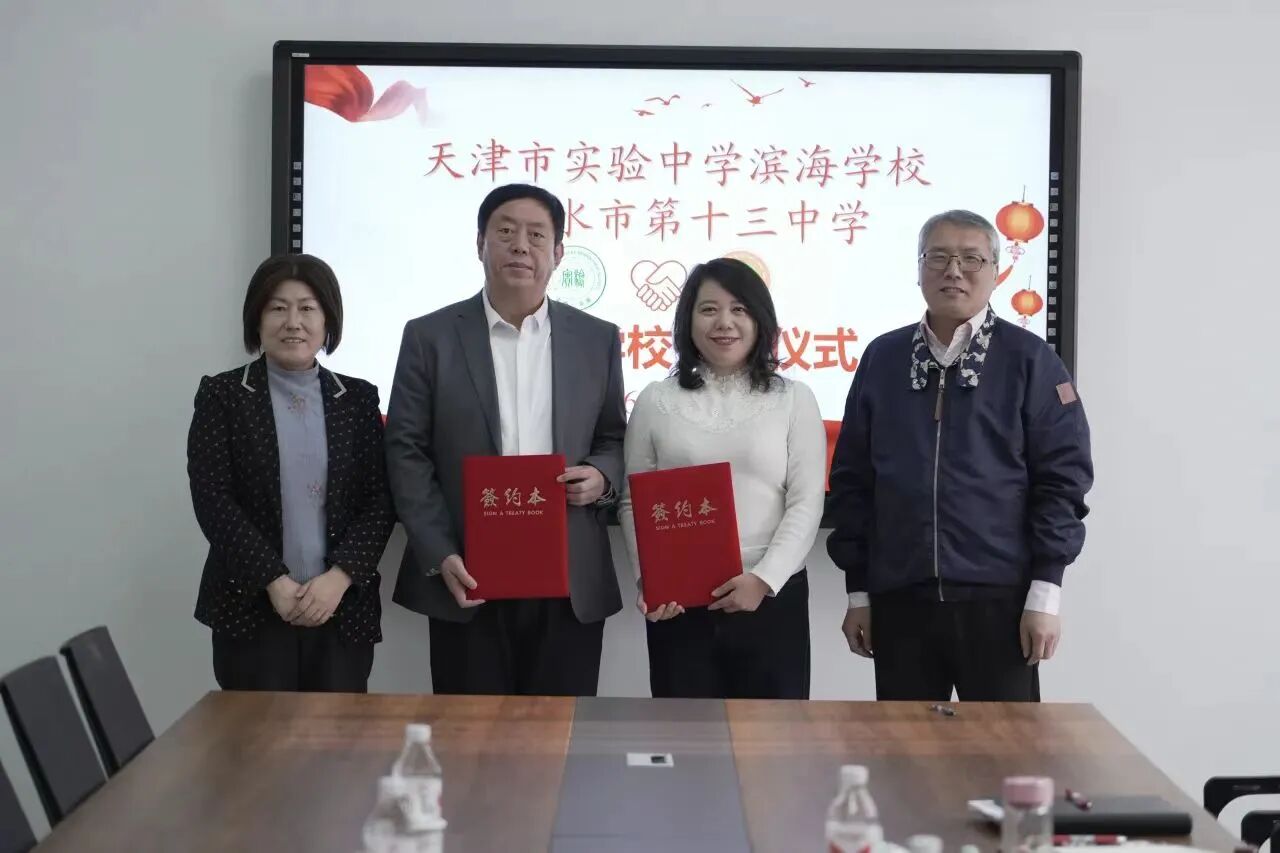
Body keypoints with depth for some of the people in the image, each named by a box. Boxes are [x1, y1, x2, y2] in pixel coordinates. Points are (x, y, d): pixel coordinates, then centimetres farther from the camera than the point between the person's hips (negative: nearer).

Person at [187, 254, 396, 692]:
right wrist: (275, 582, -13)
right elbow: (212, 500, -5)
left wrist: (339, 577, -12)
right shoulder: (222, 395, 2)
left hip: (343, 608, 2)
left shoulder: (358, 399, 8)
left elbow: (381, 498, 3)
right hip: (252, 608, -2)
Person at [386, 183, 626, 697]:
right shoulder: (430, 337, 2)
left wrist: (601, 476, -9)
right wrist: (439, 556, -11)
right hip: (467, 580, -1)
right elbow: (406, 452, -1)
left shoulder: (597, 339, 8)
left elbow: (615, 441, 15)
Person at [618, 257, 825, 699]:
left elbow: (806, 503, -1)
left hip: (773, 598, 0)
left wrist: (764, 579, -14)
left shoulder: (794, 399, 4)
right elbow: (634, 502, 6)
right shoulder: (656, 401, 7)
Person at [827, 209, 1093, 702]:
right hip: (898, 598, 3)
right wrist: (858, 591, 8)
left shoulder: (1029, 360, -1)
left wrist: (1045, 593, -8)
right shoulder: (883, 358, 8)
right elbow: (852, 479, 10)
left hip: (999, 597, -3)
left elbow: (1062, 477, -3)